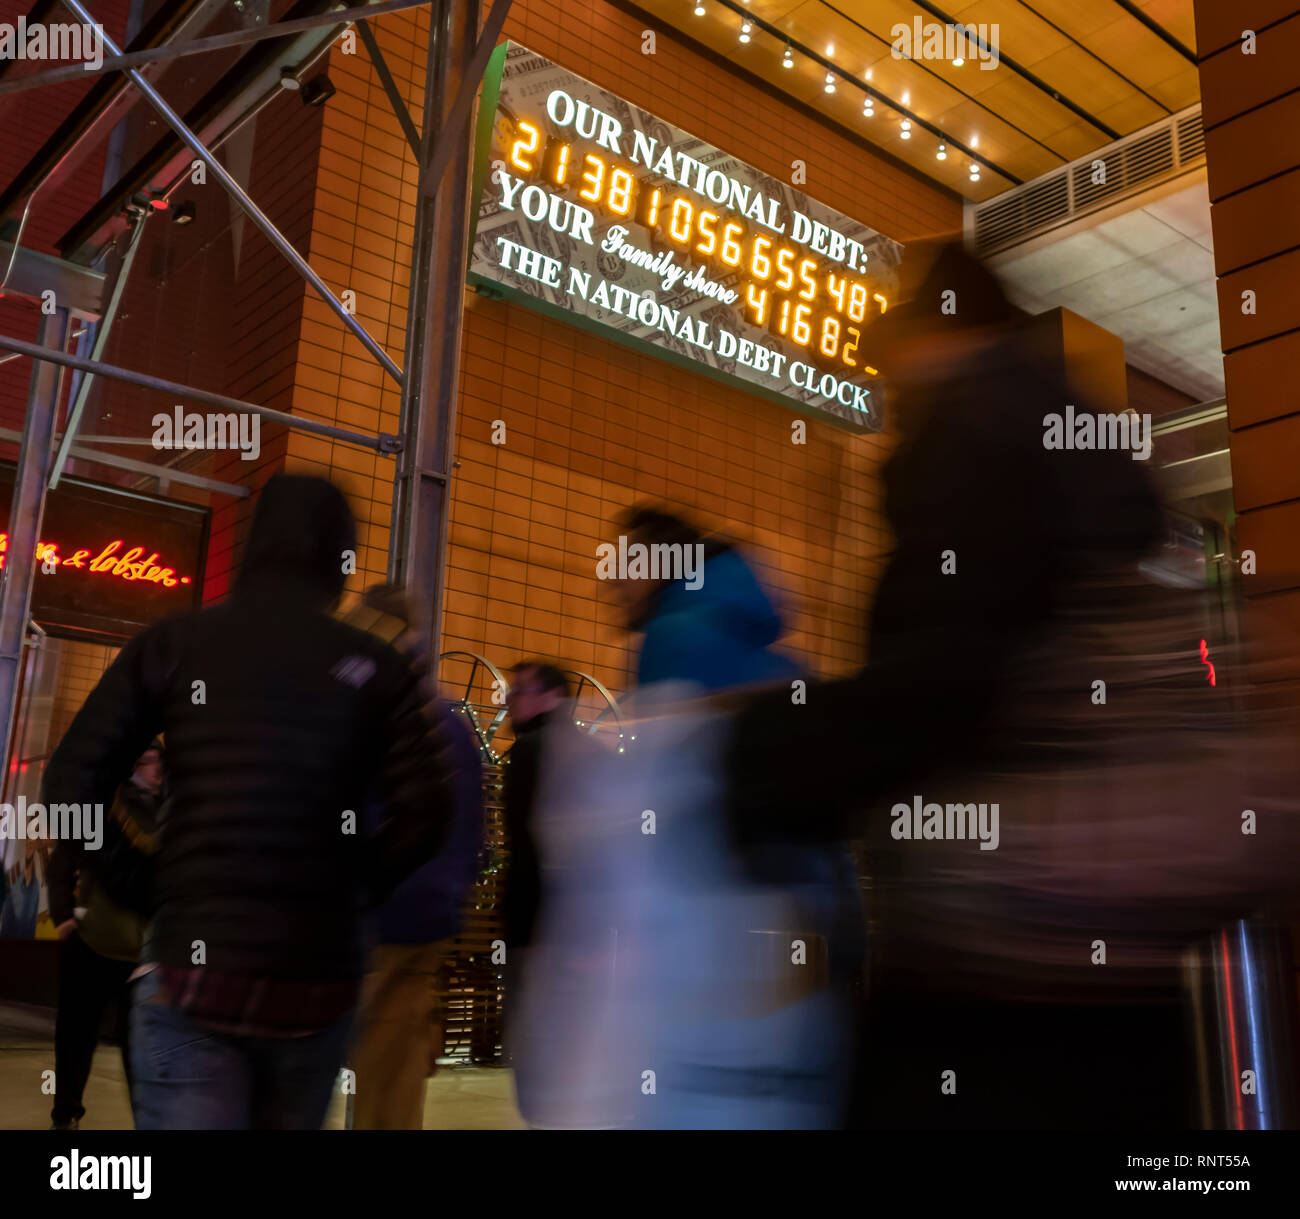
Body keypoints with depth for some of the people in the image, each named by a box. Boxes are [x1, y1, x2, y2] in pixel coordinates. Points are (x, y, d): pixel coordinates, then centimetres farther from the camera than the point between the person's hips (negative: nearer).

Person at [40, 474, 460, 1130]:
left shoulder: (173, 642, 2)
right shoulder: (375, 667, 2)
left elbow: (72, 783, -2)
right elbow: (426, 806, -7)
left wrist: (139, 892, 9)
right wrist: (354, 890, 9)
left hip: (192, 972, -1)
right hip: (316, 983, 2)